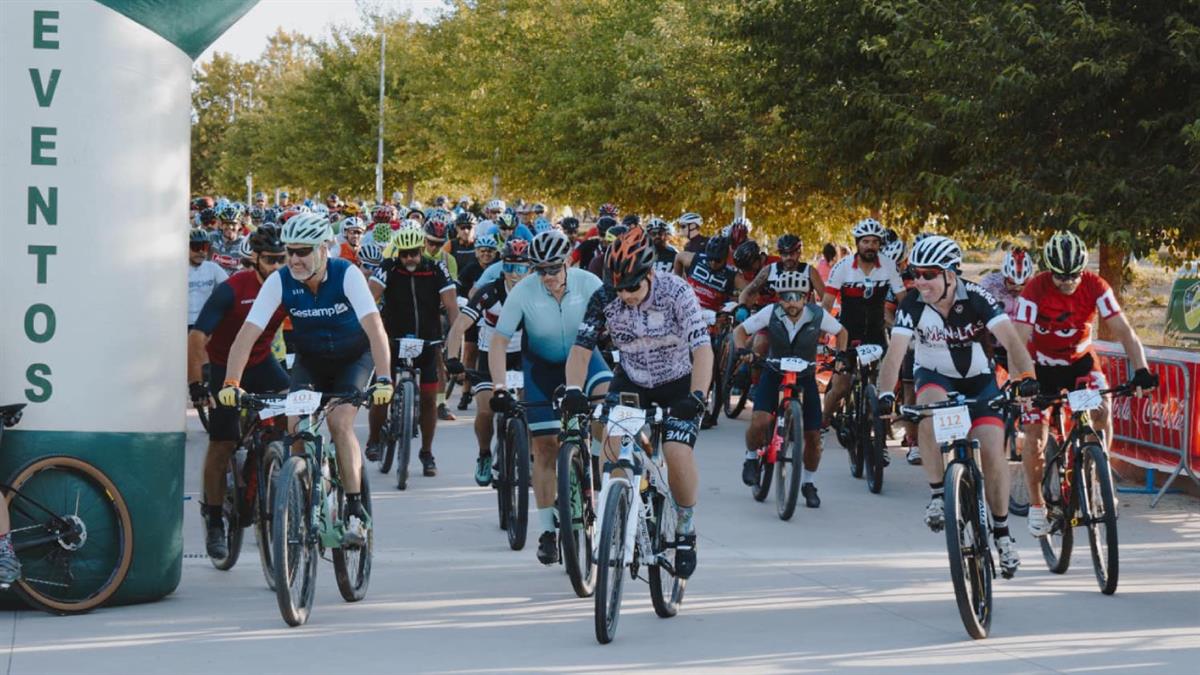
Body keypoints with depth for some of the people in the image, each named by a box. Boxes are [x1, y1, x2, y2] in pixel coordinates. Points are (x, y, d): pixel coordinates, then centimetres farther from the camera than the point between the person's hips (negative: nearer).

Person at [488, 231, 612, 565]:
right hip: (541, 365, 0)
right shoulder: (523, 292, -24)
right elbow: (499, 341, -21)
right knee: (545, 445, -2)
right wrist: (499, 387, -32)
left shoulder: (588, 284, -23)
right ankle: (548, 531, 7)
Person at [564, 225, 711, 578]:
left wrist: (697, 396, -47)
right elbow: (582, 348, -20)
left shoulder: (676, 293, -26)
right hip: (632, 382, 3)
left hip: (678, 385, -3)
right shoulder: (604, 299, -18)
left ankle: (686, 529, -1)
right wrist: (574, 391, -38)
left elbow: (702, 349, -32)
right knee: (610, 437, -24)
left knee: (677, 452, -24)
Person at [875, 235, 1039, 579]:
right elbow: (894, 353, -29)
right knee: (930, 409, -36)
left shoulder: (976, 299, -23)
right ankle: (938, 495, -20)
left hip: (978, 379, 0)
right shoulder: (912, 306, -20)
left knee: (992, 453, -13)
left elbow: (1011, 339, -32)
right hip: (935, 376, 0)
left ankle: (1002, 531, 8)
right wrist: (886, 393, -47)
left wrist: (1026, 375, -51)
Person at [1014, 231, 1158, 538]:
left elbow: (1123, 330, -25)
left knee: (1102, 412, -21)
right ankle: (1036, 505, 10)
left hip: (1080, 359, 2)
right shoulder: (1035, 290, -27)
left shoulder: (1096, 287, -21)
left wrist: (1141, 370, -39)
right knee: (1035, 436, -8)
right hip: (1042, 364, -1)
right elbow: (1019, 341, -33)